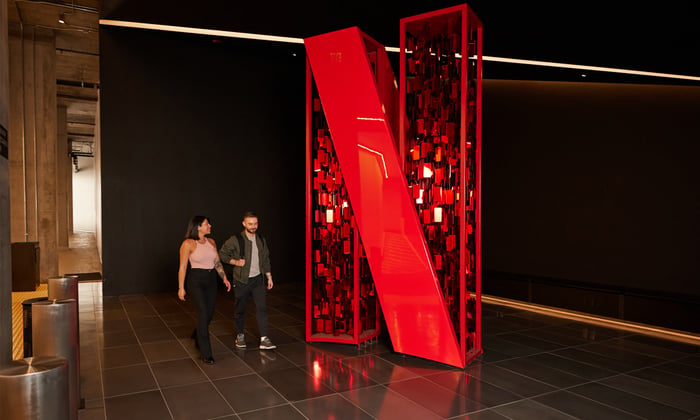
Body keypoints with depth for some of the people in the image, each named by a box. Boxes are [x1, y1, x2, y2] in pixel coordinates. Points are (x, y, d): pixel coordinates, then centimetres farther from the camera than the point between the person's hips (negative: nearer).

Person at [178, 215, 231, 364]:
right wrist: (181, 288, -10)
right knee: (203, 314, -13)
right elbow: (182, 267, -9)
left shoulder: (211, 242, 7)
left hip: (211, 280, 6)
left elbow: (217, 263, 12)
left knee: (209, 313, 12)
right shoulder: (188, 243, -10)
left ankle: (197, 335, 44)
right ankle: (206, 353, -6)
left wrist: (224, 278, 3)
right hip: (196, 281, -6)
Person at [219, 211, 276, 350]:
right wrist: (235, 262, -15)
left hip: (258, 279, 3)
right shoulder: (235, 240, -8)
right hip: (242, 281, -3)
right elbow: (222, 254, -1)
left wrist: (269, 277, 13)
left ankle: (264, 340, -6)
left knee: (261, 308, -6)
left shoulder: (261, 240, 6)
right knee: (240, 310, 9)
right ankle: (240, 336, 29)